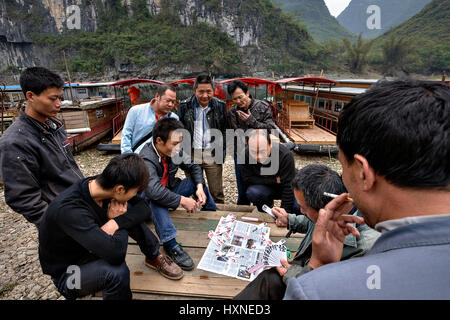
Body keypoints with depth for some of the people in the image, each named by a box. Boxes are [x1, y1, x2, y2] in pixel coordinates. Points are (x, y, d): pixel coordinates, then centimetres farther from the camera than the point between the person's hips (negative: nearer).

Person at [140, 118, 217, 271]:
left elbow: (193, 167, 2)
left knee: (197, 181, 1)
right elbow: (154, 190, -45)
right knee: (156, 199, -39)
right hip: (150, 202, -7)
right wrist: (182, 200, -37)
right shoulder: (146, 159, -32)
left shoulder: (174, 151, -11)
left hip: (170, 191, 7)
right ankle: (171, 245, -41)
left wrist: (199, 187, -15)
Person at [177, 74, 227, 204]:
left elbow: (225, 130, 7)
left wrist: (222, 152, 0)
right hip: (191, 154, 1)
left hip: (213, 155, 0)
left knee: (217, 193, 4)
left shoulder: (221, 106, 2)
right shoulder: (184, 106, 1)